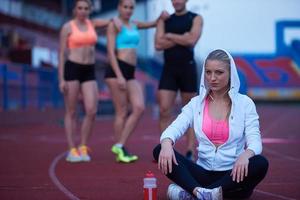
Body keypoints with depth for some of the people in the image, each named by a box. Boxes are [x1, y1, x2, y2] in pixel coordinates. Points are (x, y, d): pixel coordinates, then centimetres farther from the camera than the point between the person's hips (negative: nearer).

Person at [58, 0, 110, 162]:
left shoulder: (92, 23, 13)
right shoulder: (67, 27, 0)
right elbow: (62, 54, -2)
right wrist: (61, 79, -9)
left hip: (89, 72, 4)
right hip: (72, 69, -4)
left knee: (92, 111, -8)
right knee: (71, 112, 0)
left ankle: (83, 148, 5)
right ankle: (72, 151, 6)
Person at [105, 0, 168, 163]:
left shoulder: (134, 25, 20)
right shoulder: (114, 24, -1)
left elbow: (154, 24, 32)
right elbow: (111, 52, -9)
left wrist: (162, 17, 8)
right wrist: (119, 76, -18)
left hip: (130, 73, 7)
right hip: (117, 70, -7)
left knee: (139, 108, -8)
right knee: (122, 112, -5)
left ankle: (119, 145, -2)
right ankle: (120, 150, 5)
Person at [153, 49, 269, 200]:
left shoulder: (244, 103, 1)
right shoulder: (196, 103, 6)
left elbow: (255, 141, -9)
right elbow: (174, 129, -7)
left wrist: (245, 155, -34)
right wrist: (166, 144, -32)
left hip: (233, 175, -1)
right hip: (204, 174, 2)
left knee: (261, 163, -33)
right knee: (160, 150, -18)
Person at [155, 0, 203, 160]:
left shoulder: (195, 19, 3)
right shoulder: (164, 20, 11)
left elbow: (191, 40, -14)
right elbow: (158, 45, -2)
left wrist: (170, 36, -6)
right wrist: (181, 39, -9)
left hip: (187, 68, -2)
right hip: (169, 69, 3)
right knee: (164, 110, -6)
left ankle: (190, 152, 6)